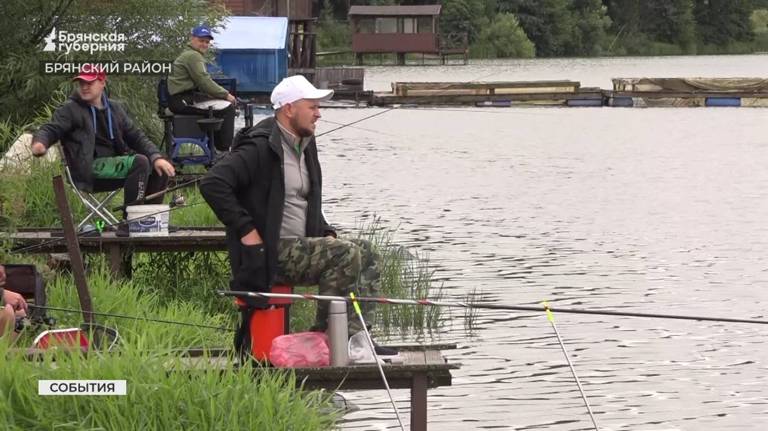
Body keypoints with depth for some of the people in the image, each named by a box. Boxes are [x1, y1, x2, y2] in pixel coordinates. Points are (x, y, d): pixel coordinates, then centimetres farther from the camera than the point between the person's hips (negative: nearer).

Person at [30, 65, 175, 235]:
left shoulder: (113, 108, 18)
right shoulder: (70, 110, 3)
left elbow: (136, 136, 15)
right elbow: (51, 129, -7)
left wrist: (156, 157, -1)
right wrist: (40, 143, -32)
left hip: (114, 165, 7)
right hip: (90, 170, -7)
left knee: (161, 168, -7)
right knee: (139, 162, -29)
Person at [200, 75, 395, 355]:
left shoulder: (305, 146, 18)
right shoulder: (261, 148, -13)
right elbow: (212, 184, -23)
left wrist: (326, 233, 14)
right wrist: (246, 230, -22)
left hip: (302, 247, 10)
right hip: (270, 253, -10)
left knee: (368, 256, 0)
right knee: (346, 255, -23)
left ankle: (354, 335, -5)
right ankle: (325, 334, -13)